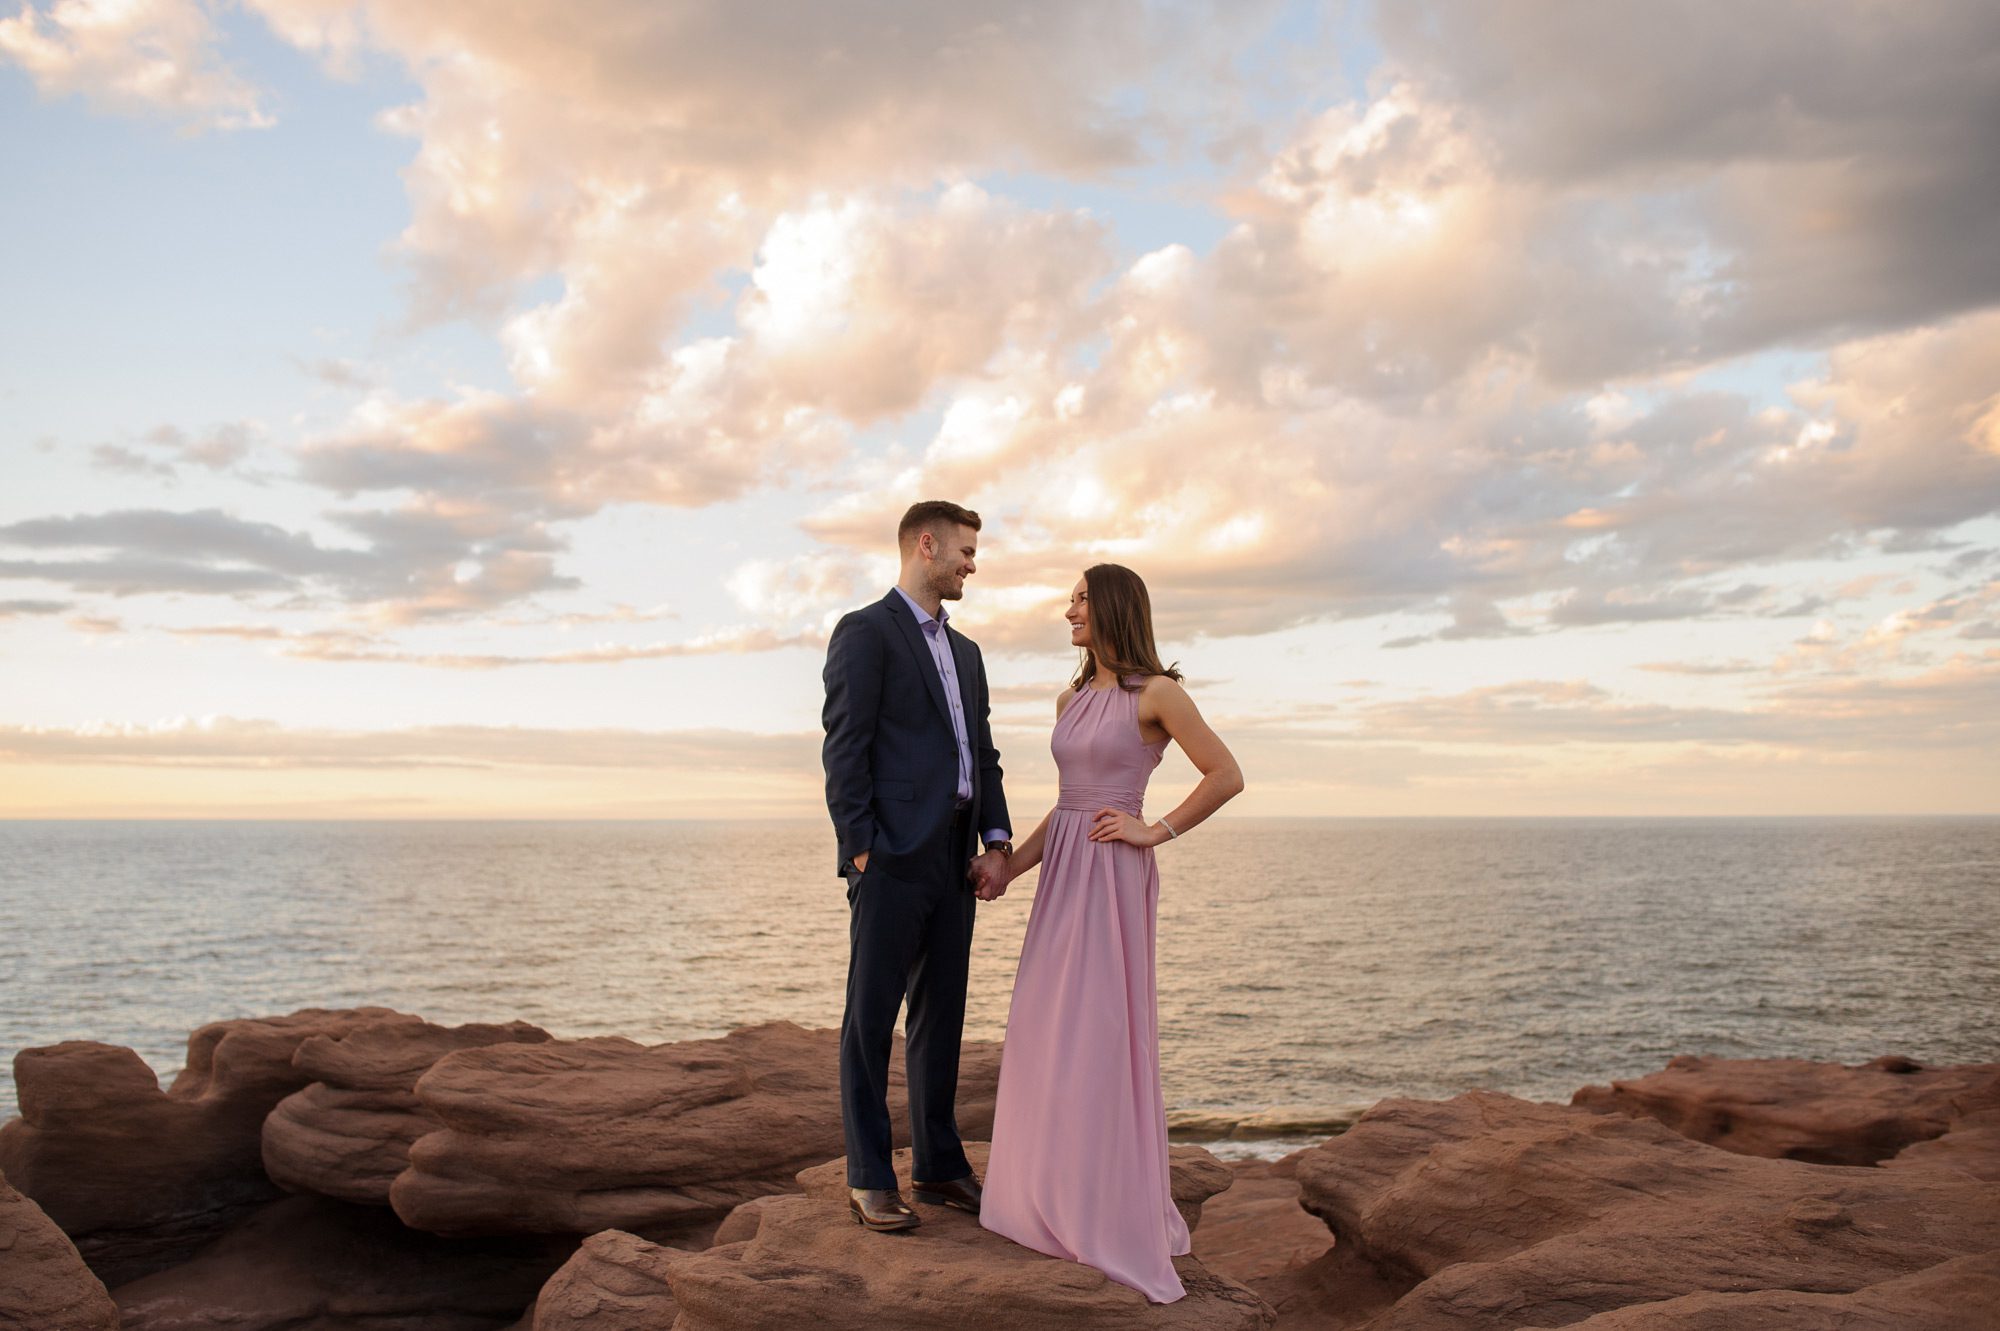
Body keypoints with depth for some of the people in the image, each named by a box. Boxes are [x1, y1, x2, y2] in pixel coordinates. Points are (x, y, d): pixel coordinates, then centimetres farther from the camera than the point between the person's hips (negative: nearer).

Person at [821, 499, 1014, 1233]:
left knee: (941, 1015, 13)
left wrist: (996, 841, 6)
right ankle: (869, 1179, 7)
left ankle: (939, 1165, 22)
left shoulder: (965, 651, 21)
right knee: (871, 1019, 0)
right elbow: (845, 748, -10)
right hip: (893, 858, -8)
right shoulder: (865, 632, -3)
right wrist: (861, 849, -16)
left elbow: (982, 753, 18)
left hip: (954, 862, 8)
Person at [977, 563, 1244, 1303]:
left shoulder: (1155, 693, -8)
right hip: (1061, 874, 8)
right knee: (1050, 1034, 9)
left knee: (1100, 1035, -5)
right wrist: (1012, 866, 15)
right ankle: (1062, 1197, 22)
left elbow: (1226, 776, -10)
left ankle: (1116, 1215, 7)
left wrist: (1156, 832, -10)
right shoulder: (1072, 699, 13)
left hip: (1112, 877, -8)